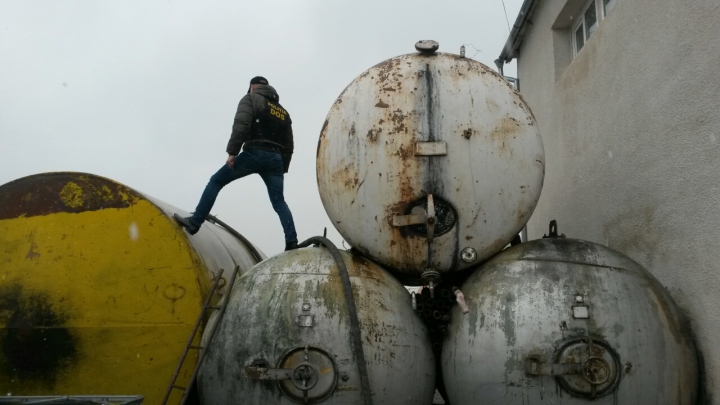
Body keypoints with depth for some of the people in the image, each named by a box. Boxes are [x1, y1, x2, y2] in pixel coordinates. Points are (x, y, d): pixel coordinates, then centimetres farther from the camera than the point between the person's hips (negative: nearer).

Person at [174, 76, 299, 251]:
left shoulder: (251, 99, 8)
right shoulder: (283, 112, 27)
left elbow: (241, 125, -11)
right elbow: (288, 145, 23)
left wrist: (232, 152, -15)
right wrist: (283, 168, 24)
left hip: (254, 153, -5)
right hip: (275, 158, 5)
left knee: (216, 181, 7)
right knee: (279, 201, 4)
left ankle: (194, 222, 2)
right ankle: (292, 242, -12)